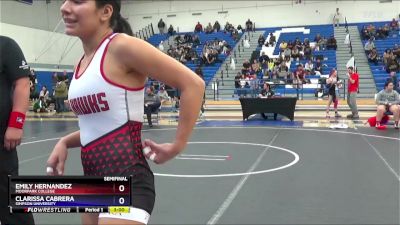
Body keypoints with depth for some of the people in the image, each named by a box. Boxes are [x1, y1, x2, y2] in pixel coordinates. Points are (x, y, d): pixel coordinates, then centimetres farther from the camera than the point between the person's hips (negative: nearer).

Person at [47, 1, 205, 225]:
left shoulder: (122, 46, -14)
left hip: (126, 177, -9)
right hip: (93, 178, 9)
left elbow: (193, 84, -16)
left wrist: (177, 145, -14)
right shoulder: (83, 62, 10)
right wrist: (65, 143, 6)